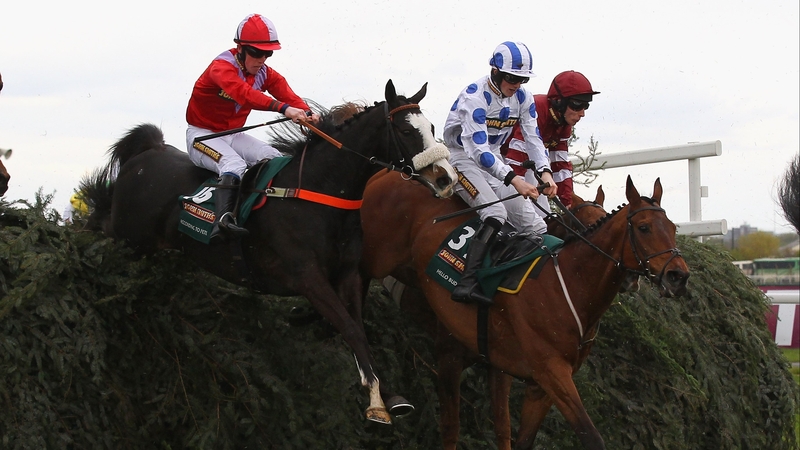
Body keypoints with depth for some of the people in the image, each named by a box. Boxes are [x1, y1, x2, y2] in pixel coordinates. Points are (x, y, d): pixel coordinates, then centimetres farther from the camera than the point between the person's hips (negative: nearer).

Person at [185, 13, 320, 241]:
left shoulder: (265, 73, 0)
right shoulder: (222, 67, -23)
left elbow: (285, 92, -18)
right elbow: (243, 92, -41)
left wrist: (306, 113, -41)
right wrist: (284, 108, -55)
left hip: (232, 135, 7)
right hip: (202, 134, -7)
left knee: (274, 158, -10)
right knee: (234, 164, -33)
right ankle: (223, 220, -49)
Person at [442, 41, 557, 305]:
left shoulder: (522, 98, -2)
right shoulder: (475, 96, -24)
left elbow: (533, 137, -3)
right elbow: (478, 149, -32)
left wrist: (545, 172, -24)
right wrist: (513, 179, -42)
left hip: (493, 161, 7)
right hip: (462, 157, -7)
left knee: (533, 225, -4)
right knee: (496, 215, -32)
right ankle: (467, 284, -40)